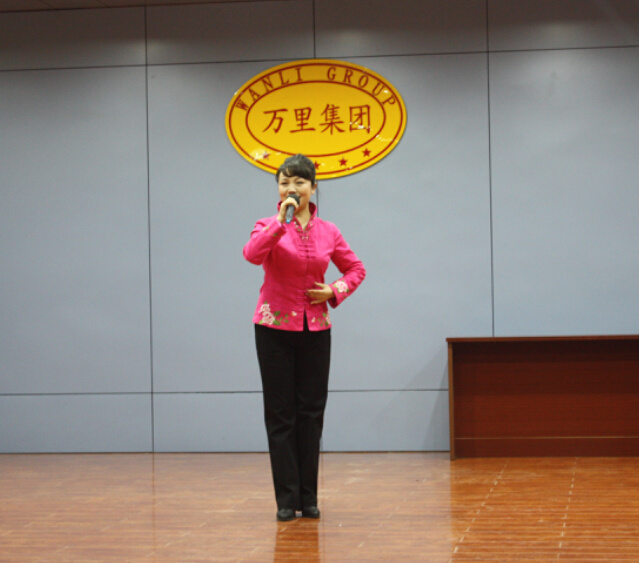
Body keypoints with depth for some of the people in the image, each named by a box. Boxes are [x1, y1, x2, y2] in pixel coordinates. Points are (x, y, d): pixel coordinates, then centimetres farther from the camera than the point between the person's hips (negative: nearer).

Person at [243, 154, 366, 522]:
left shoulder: (328, 232, 5)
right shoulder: (270, 227, -3)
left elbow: (356, 269, 16)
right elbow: (252, 254, -25)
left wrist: (335, 291, -1)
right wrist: (282, 220, -27)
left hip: (316, 329, 3)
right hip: (275, 327, -2)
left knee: (311, 411, 5)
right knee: (280, 413, -1)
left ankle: (308, 497, 12)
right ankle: (287, 499, 4)